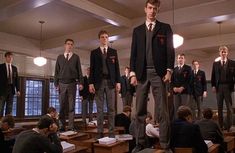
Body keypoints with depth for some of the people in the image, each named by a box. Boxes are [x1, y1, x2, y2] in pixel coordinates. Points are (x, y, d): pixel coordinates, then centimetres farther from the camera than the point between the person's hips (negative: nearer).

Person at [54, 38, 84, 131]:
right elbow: (56, 71, 9)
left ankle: (71, 126, 3)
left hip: (72, 83, -1)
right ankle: (62, 126, 11)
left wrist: (80, 82, -5)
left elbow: (79, 70, 4)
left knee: (72, 106, 0)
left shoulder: (76, 57, 8)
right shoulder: (60, 57, 11)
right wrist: (56, 84, 1)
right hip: (62, 84, 1)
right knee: (62, 106, 4)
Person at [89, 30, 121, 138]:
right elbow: (92, 68, 5)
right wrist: (91, 83, -4)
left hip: (110, 82, 1)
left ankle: (111, 131, 5)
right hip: (99, 82, 0)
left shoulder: (113, 52, 12)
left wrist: (118, 82, 0)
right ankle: (100, 132, 6)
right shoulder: (94, 52, 10)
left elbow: (116, 67, 8)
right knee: (99, 108, 2)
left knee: (111, 108, 0)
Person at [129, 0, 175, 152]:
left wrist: (169, 71, -8)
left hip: (159, 72, -2)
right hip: (142, 73, 3)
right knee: (140, 110, 3)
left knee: (162, 110, -4)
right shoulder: (137, 30, 16)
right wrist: (133, 73, 1)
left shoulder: (165, 28, 10)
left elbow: (170, 50, 3)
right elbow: (133, 53, 11)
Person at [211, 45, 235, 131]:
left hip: (228, 87, -2)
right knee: (219, 107, 7)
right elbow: (213, 76, 9)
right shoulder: (215, 64, 9)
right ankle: (220, 125, 15)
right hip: (219, 87, 2)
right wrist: (213, 86, 1)